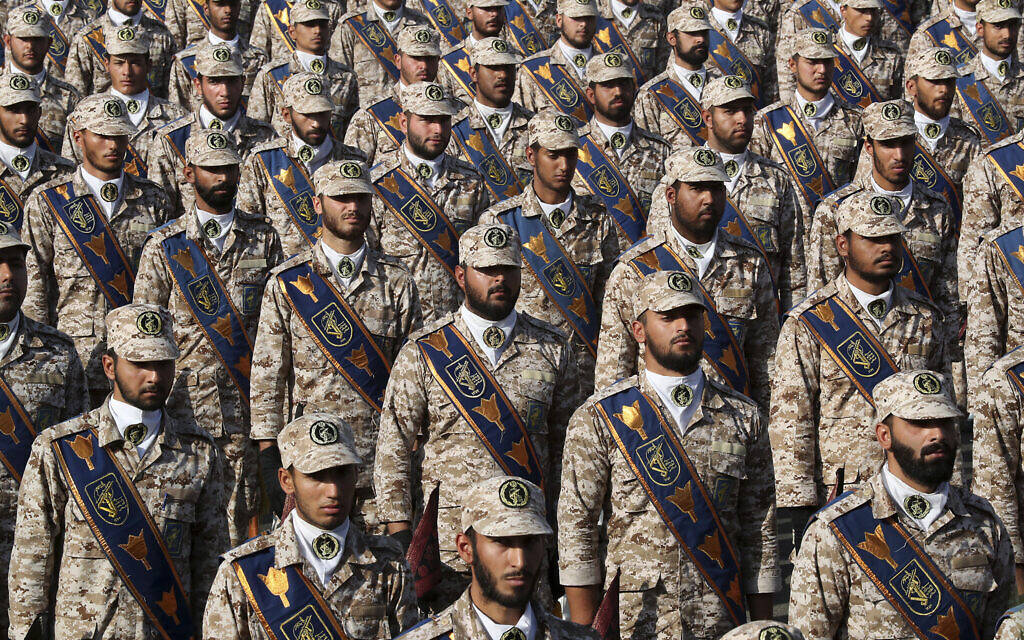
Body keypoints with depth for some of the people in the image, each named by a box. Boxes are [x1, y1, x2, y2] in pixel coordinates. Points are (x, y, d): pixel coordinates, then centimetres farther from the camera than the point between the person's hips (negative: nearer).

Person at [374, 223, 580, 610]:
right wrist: (400, 535, -5)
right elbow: (392, 448, 0)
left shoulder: (552, 349, 7)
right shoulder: (423, 352, -1)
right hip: (446, 537, -2)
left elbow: (566, 445, 11)